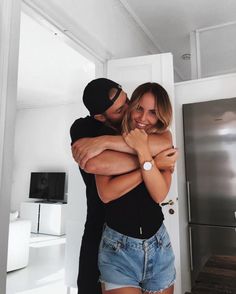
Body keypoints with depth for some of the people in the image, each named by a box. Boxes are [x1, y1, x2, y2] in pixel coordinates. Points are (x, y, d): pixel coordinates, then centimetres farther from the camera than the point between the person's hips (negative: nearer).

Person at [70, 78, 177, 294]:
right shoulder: (83, 127, -13)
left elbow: (166, 143, -29)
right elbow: (93, 164, -34)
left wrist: (106, 141, -34)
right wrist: (151, 162, -27)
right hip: (102, 226, -1)